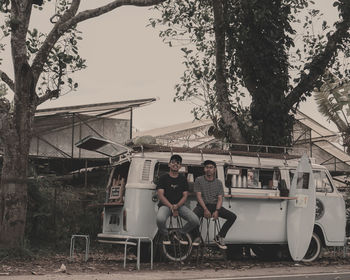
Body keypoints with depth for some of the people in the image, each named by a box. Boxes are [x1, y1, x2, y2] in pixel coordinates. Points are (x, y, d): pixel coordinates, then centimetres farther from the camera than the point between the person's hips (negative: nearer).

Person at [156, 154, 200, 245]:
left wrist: (177, 206, -14)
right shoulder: (163, 178, 5)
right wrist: (171, 207, -15)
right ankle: (165, 235, -3)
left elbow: (185, 196, 7)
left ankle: (179, 234, 8)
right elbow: (160, 195, -3)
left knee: (195, 221, -20)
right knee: (160, 219, -38)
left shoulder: (183, 179, 13)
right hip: (165, 205, -3)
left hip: (179, 205, 3)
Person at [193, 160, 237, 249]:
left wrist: (217, 211, -16)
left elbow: (220, 199, 3)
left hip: (215, 205, 3)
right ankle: (197, 237, -10)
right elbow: (199, 196, -5)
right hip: (202, 205, -3)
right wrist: (205, 209, -18)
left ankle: (219, 237, -6)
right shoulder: (199, 180, 4)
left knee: (233, 216, -17)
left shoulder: (218, 182, 11)